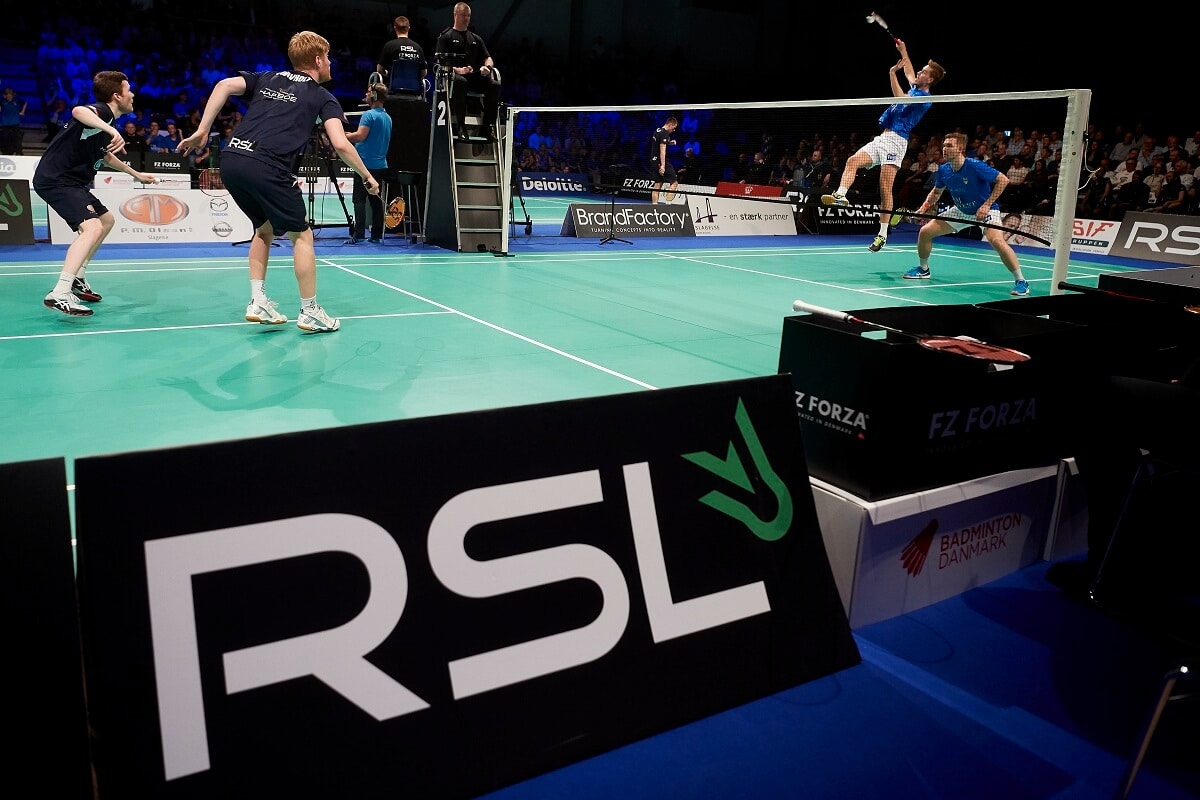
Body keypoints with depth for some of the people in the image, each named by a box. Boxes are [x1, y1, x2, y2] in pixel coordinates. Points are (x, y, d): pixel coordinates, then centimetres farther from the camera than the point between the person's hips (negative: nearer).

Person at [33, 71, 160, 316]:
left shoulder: (106, 123, 16)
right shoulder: (102, 111, -14)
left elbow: (106, 157, 36)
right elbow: (78, 111, -40)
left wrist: (137, 174, 45)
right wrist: (111, 130, -51)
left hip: (71, 181, 11)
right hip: (55, 179, -11)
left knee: (107, 220, 25)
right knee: (92, 227, -27)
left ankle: (76, 279, 30)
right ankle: (59, 295, -35)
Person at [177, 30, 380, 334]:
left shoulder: (267, 78, 25)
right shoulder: (323, 98, 11)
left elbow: (224, 85, 9)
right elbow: (340, 144, -2)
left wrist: (201, 131, 8)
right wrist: (367, 176, 10)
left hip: (230, 161, 6)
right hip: (266, 168, -6)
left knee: (264, 228, 25)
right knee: (302, 235, 8)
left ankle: (258, 302, 20)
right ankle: (310, 312, 10)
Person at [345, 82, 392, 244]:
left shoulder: (369, 115, -11)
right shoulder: (388, 118, 14)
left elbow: (360, 136, -20)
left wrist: (344, 135, -4)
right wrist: (351, 137, 24)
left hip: (366, 163, -8)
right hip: (380, 164, 8)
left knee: (359, 200, -7)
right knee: (376, 201, 9)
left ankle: (358, 234, -11)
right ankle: (377, 235, 9)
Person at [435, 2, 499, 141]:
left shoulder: (476, 38, 27)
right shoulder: (446, 37, 11)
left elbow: (488, 58, 22)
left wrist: (487, 66, -5)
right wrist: (457, 69, -21)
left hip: (475, 76, 4)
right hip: (453, 75, -4)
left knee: (494, 85, -27)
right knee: (460, 82, -42)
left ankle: (489, 126, -28)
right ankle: (460, 126, -40)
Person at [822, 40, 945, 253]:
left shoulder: (924, 98, -7)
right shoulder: (914, 89, 21)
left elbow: (900, 99, -20)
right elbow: (909, 73, 42)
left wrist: (892, 73, -19)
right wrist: (904, 52, 43)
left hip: (896, 140, -9)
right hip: (882, 138, 9)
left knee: (885, 188, -14)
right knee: (852, 161, -15)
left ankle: (883, 235, -11)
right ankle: (841, 195, -33)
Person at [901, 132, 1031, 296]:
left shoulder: (975, 166, -26)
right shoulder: (943, 170, -8)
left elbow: (1003, 180, -22)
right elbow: (937, 191, 12)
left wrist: (987, 205, -26)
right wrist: (924, 207, -5)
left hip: (985, 210, -6)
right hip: (960, 211, 6)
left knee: (996, 240, -33)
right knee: (925, 231, -1)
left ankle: (1021, 281, -20)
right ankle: (923, 269, 23)